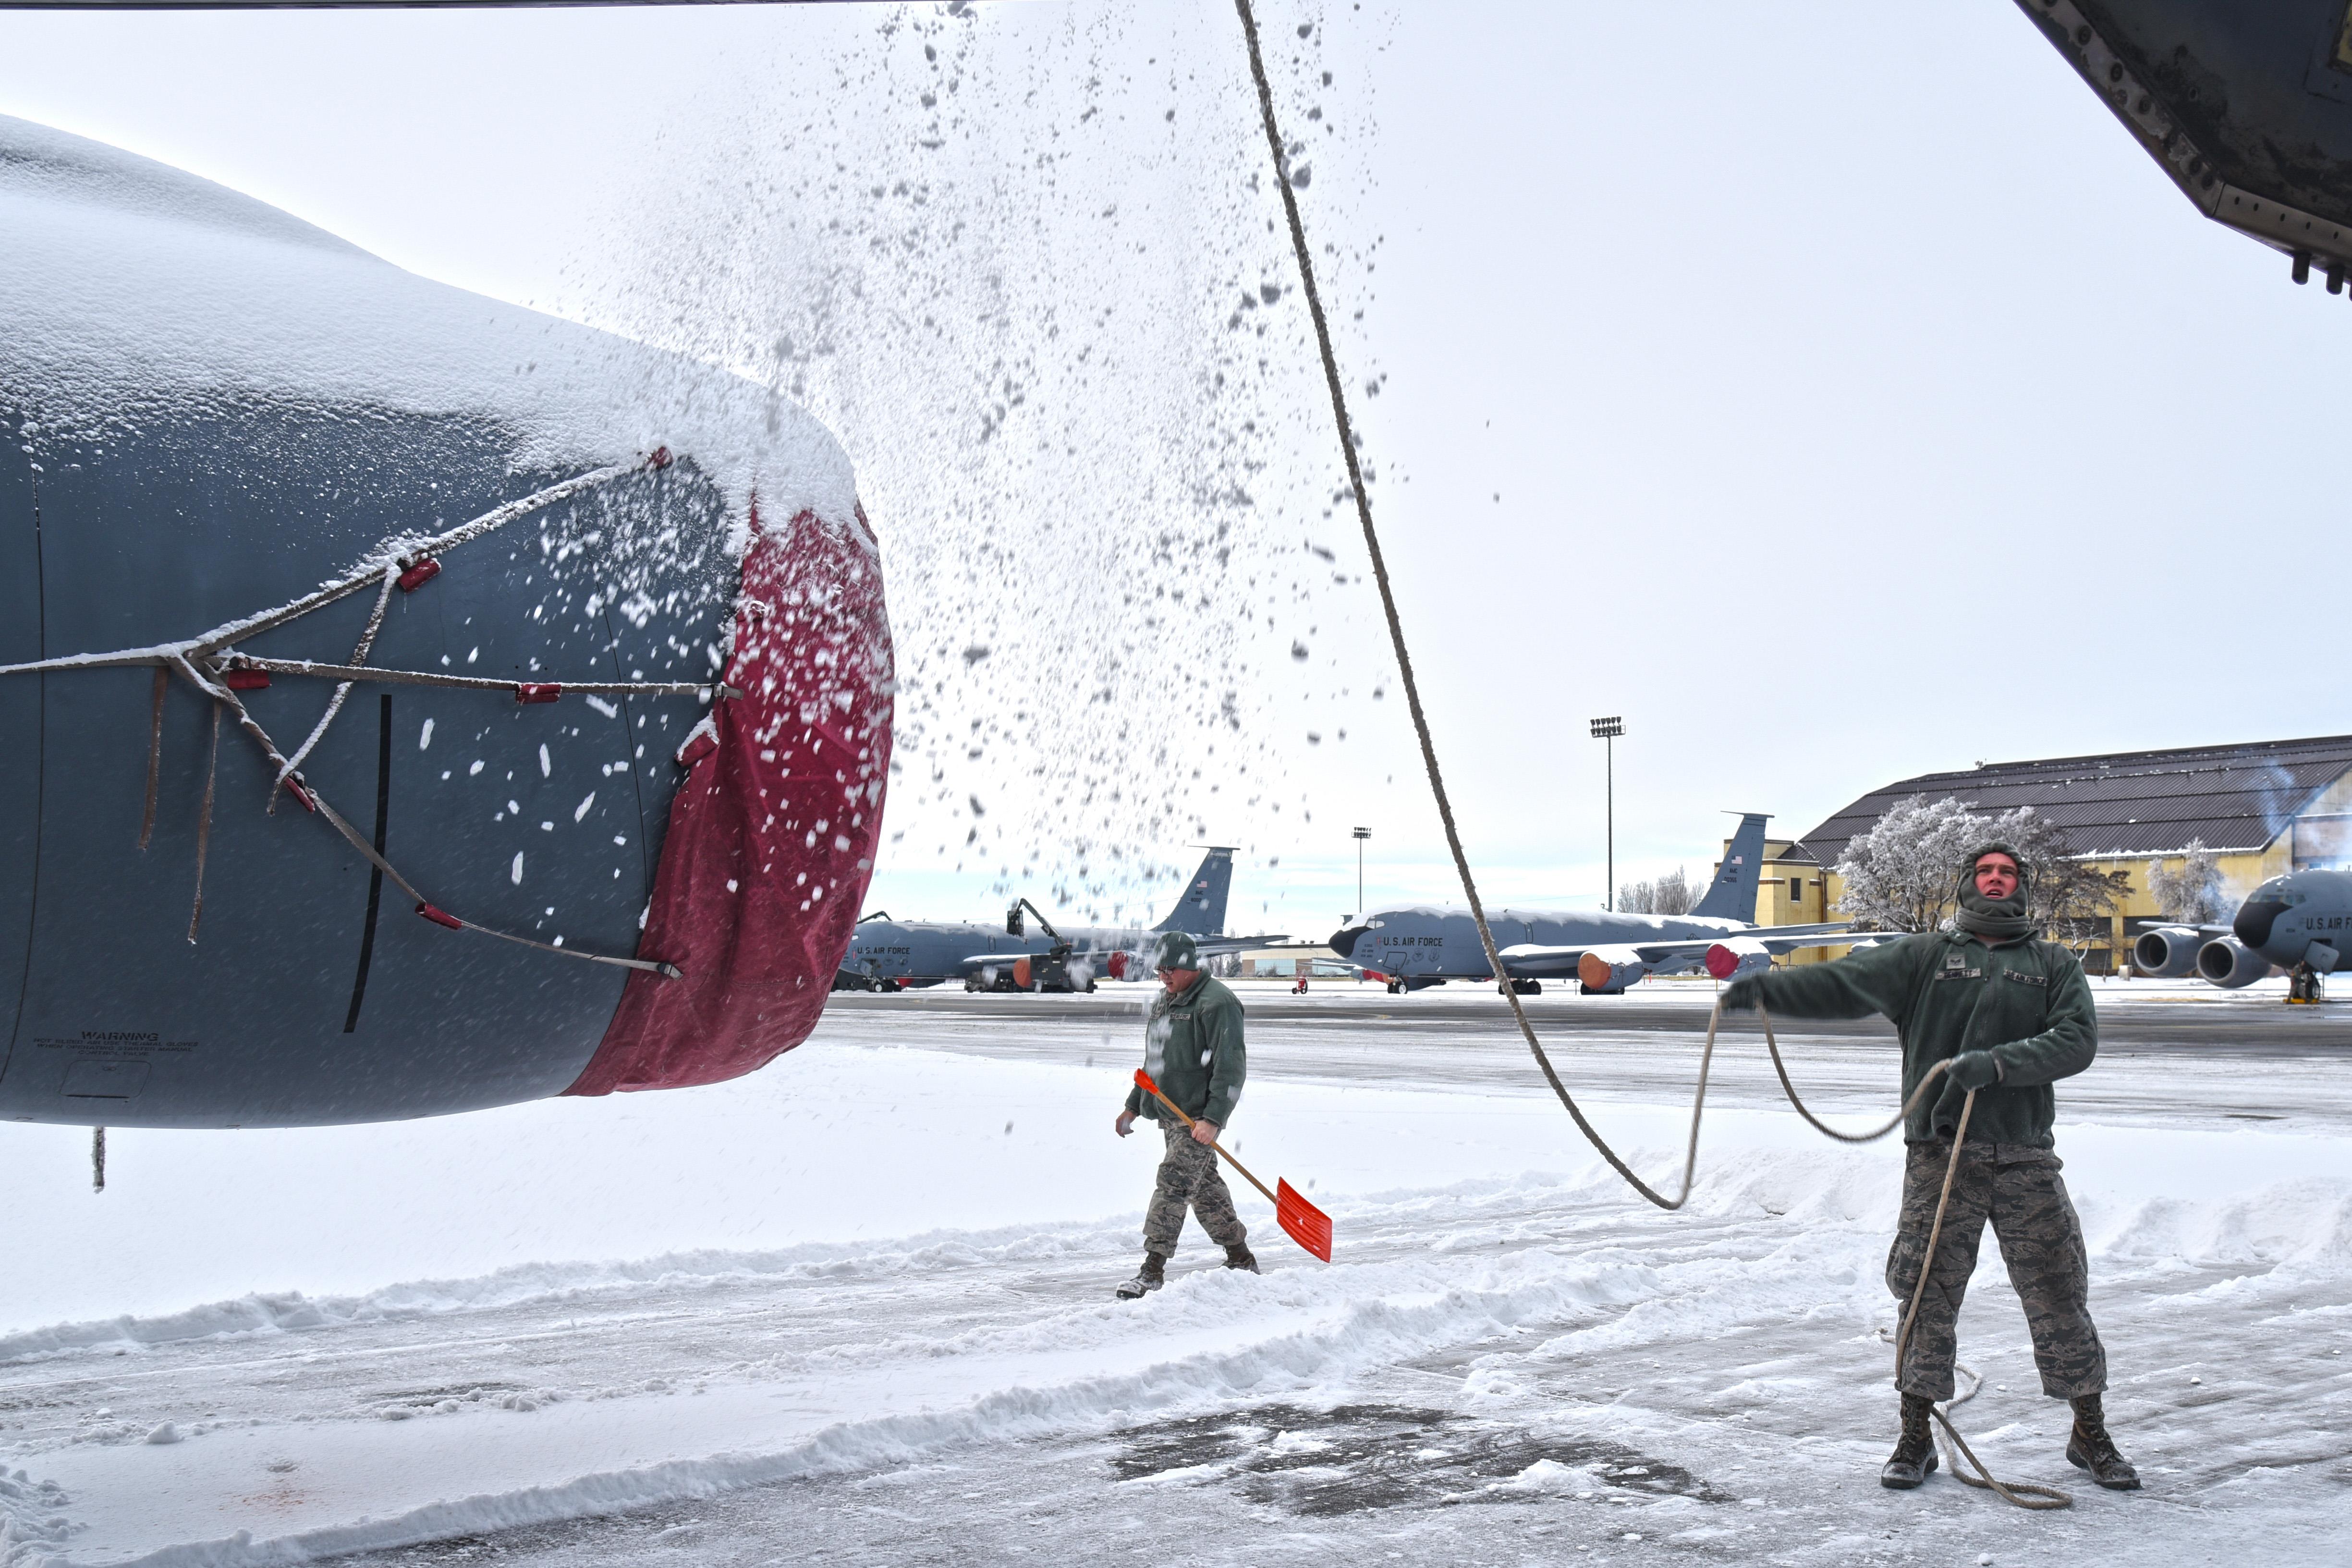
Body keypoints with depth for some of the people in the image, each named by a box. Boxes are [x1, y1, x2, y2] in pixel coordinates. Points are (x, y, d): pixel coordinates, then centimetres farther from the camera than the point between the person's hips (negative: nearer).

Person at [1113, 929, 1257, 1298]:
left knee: (1173, 1184, -13)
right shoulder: (1163, 1001, 15)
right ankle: (1241, 1260, 25)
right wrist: (1133, 1105, 23)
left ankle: (1153, 1271, -10)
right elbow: (1152, 1062, 26)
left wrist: (1213, 1118, -24)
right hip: (1170, 1114, 9)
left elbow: (1230, 1067, -18)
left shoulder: (1217, 1003, -13)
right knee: (1204, 1186, 13)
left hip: (1199, 1117, -9)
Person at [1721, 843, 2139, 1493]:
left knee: (2059, 1299, 6)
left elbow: (2077, 1039, -4)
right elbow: (1848, 982, -7)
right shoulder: (1925, 956, 8)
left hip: (2026, 1163, 1)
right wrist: (1765, 987, -23)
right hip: (1939, 1158, 0)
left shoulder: (2054, 964, 11)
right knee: (1927, 1297, 3)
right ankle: (1915, 1438, 17)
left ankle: (2090, 1435, 24)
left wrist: (1997, 1063, -19)